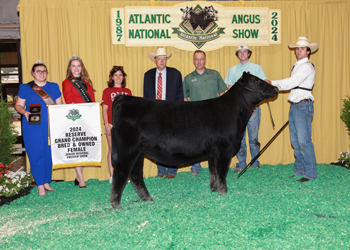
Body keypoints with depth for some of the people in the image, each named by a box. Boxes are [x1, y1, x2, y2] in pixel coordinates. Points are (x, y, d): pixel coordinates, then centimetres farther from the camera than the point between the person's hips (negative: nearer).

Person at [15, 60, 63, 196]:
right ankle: (40, 185, 8)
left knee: (49, 153, 5)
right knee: (36, 155, -2)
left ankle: (46, 182, 21)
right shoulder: (25, 88, 6)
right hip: (33, 127, -2)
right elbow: (18, 105, 8)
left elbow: (60, 105, 14)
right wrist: (25, 112, -12)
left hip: (51, 127, 2)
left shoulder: (54, 87, 12)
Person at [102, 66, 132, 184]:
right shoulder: (107, 91, 6)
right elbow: (104, 109, 2)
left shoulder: (127, 91, 14)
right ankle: (112, 176, 4)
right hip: (112, 125, -2)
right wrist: (106, 124, -7)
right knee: (112, 149, -1)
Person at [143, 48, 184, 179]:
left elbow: (180, 94, 3)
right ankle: (160, 171, 17)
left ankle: (172, 171, 10)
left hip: (171, 113, -2)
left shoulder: (175, 74, 3)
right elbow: (146, 95, 10)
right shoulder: (148, 75, 8)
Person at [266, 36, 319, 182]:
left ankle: (310, 173, -2)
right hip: (294, 105, 9)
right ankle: (299, 170, 20)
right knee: (295, 141, 11)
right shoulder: (296, 66, 19)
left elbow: (291, 82, -17)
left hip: (303, 105, -9)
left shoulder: (307, 67, -9)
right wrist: (275, 87, 9)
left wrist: (272, 83, -13)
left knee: (304, 140, -10)